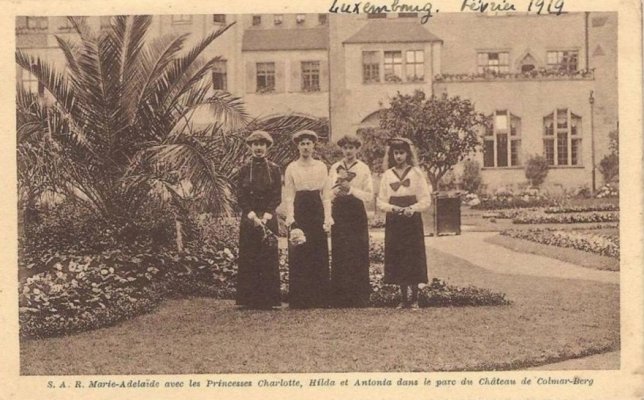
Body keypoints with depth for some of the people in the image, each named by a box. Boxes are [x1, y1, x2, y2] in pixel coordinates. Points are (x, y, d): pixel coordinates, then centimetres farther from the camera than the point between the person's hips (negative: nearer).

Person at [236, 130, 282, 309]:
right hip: (248, 218, 0)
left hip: (269, 218, 0)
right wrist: (253, 216, -11)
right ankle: (249, 299, 3)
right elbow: (240, 197, 1)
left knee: (269, 258, -2)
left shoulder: (274, 169, 5)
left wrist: (265, 217, -11)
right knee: (249, 259, -1)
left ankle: (269, 299, 3)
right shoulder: (244, 170, 5)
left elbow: (277, 197, 1)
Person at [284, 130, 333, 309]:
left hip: (317, 213, 2)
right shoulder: (291, 168, 3)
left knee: (319, 256, 1)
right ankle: (299, 300, 3)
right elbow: (288, 196, 0)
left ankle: (319, 299, 8)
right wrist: (290, 219, -11)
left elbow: (326, 195, 7)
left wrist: (328, 218, -3)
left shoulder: (321, 167, 8)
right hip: (299, 212, -2)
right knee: (299, 257, -2)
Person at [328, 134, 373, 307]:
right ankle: (340, 298, 8)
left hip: (356, 212, -2)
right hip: (338, 212, 2)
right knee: (339, 255, 0)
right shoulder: (334, 168, 10)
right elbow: (329, 193, 11)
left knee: (358, 255, -3)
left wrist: (351, 189, -15)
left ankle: (360, 299, 5)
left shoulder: (363, 168, 2)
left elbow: (369, 196, -3)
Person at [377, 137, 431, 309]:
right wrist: (392, 208, -12)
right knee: (397, 260, 1)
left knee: (413, 259, -4)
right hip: (393, 221, 2)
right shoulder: (387, 175, 8)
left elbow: (426, 200, -1)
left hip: (412, 220, -2)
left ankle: (414, 299, 4)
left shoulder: (416, 173, 2)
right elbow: (381, 202, 7)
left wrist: (412, 208, -18)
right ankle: (404, 298, 10)